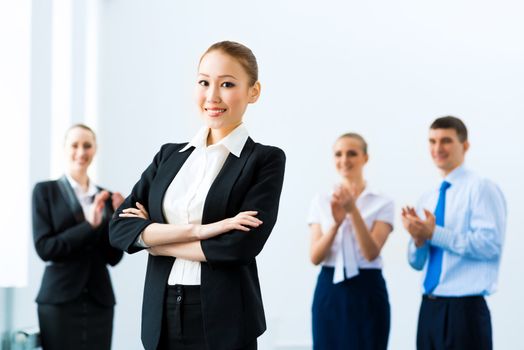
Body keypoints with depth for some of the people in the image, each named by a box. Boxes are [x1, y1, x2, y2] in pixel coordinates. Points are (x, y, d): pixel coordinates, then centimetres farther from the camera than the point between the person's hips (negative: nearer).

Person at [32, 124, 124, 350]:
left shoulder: (106, 197, 10)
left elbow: (113, 257, 8)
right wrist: (88, 225, -15)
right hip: (60, 301, -3)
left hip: (99, 301, 3)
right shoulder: (45, 191, 2)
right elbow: (44, 248, -8)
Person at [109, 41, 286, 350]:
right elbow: (120, 228, -2)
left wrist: (154, 238, -6)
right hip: (161, 316, 4)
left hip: (223, 319, -4)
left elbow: (241, 245, -16)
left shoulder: (266, 160, -4)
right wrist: (195, 230, -16)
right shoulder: (169, 155, 9)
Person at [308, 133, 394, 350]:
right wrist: (336, 223, -19)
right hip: (329, 292, 2)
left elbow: (371, 253, -14)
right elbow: (315, 257, -2)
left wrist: (353, 210, -25)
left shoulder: (382, 203, -1)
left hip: (367, 292, -2)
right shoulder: (321, 201, 7)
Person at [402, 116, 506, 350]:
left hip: (464, 309, -7)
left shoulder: (481, 188, -7)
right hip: (429, 308, 7)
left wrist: (434, 233, -18)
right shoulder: (427, 199, 15)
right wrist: (418, 238, -7)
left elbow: (490, 244, -19)